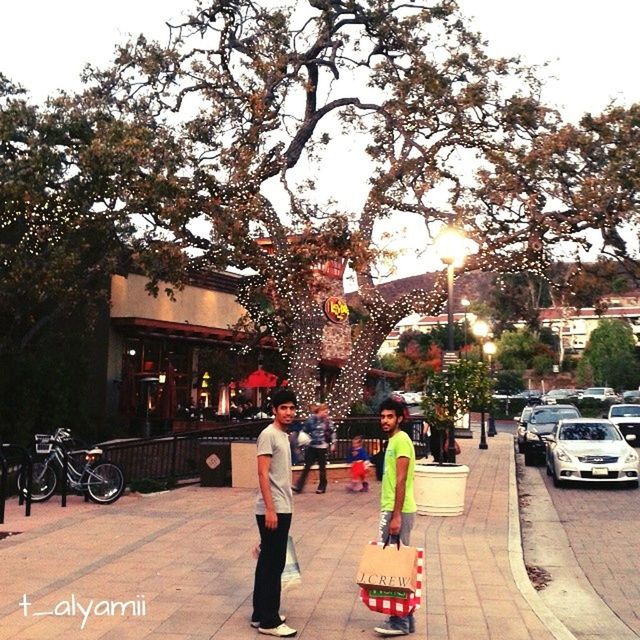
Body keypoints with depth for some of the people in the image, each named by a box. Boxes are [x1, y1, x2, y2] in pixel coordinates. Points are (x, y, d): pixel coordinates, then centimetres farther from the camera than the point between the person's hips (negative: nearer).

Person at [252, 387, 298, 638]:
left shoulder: (283, 436, 15)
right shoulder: (268, 434, -13)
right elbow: (262, 474, -19)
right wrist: (270, 509, -23)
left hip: (283, 509, 9)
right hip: (272, 510, -9)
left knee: (268, 563, 14)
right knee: (273, 565, -4)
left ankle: (260, 615, 23)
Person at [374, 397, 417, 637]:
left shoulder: (401, 440, -13)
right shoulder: (393, 441, 16)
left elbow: (401, 481, -19)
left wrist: (396, 516, -22)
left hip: (398, 512, -10)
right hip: (390, 510, 10)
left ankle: (400, 622, 3)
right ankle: (404, 618, 21)